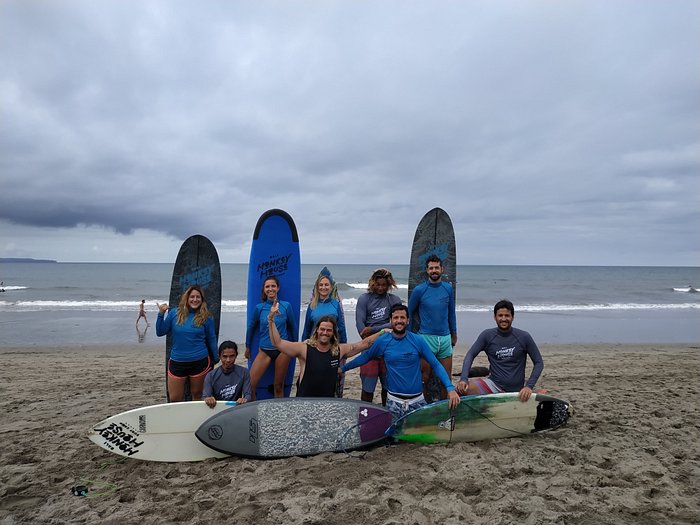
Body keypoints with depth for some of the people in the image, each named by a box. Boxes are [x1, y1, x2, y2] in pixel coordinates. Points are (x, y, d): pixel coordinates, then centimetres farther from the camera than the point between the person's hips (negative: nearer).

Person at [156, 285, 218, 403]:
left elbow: (211, 339, 6)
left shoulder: (206, 317, -2)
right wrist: (161, 314, -8)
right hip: (177, 362, 2)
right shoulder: (175, 313, 1)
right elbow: (160, 332, 3)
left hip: (199, 362, -1)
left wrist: (216, 359, 11)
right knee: (174, 399, 8)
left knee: (197, 395, 13)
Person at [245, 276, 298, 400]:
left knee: (279, 387, 8)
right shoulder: (259, 308, -1)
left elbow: (293, 327, 10)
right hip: (264, 350, 1)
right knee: (249, 385, -9)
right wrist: (247, 347, 19)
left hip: (282, 350, -1)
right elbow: (251, 327, 13)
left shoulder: (286, 306, -2)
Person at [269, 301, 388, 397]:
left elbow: (364, 344, 8)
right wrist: (271, 319, -20)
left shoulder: (340, 350, 1)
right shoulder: (304, 349, -9)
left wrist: (382, 332, 6)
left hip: (328, 402, 3)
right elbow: (278, 343, -13)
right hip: (304, 402, -3)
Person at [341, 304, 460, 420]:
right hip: (394, 401, 0)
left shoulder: (418, 341, -4)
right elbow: (365, 357, 11)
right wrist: (343, 368, 10)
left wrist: (450, 388, -17)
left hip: (417, 401, 0)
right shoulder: (382, 341, -2)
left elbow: (436, 365, -6)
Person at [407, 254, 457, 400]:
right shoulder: (419, 290, -4)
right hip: (426, 338, -3)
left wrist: (454, 334, 21)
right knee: (425, 377, 2)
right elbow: (409, 314, 5)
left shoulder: (448, 288, 6)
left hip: (445, 338, 4)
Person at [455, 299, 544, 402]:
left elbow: (539, 362, 2)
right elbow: (470, 355, -5)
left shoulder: (524, 337, -4)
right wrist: (463, 379, -21)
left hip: (515, 390, 0)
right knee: (461, 389, -23)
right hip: (493, 385, 0)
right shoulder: (487, 335, -2)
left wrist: (529, 386, -11)